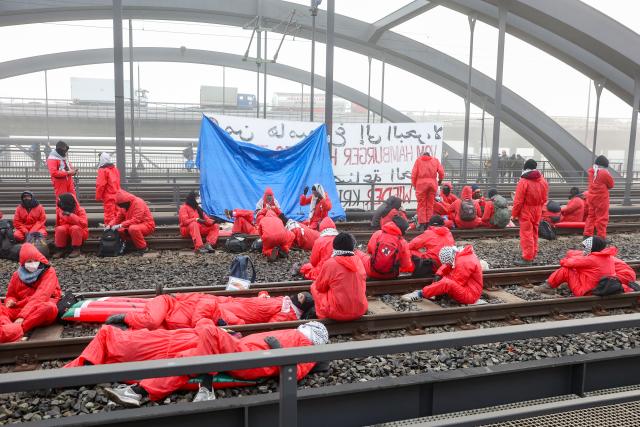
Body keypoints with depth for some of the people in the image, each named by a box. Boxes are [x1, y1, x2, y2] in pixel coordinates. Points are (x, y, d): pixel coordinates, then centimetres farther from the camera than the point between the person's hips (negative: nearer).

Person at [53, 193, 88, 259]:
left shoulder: (80, 210, -10)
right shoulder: (60, 210, 1)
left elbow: (84, 223, -26)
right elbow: (58, 224, 11)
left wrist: (71, 215, -31)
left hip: (80, 233, -3)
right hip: (66, 235, 3)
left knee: (75, 228, -35)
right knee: (60, 229, -27)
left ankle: (76, 250, -26)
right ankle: (60, 250, -16)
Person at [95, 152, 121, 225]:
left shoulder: (103, 170, -10)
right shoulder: (115, 169, 12)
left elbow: (100, 185, -13)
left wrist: (98, 197, -3)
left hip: (108, 197, -7)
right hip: (117, 196, 7)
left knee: (109, 215, -5)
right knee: (116, 214, 12)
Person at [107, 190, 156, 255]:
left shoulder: (138, 203, -21)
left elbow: (136, 220, -29)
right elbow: (118, 218, 6)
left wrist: (121, 225, -32)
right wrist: (110, 225, -13)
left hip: (147, 225, -8)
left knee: (133, 228, -35)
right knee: (120, 230, -10)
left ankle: (143, 248, -16)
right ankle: (136, 245, 3)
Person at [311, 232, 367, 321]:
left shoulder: (330, 263, -12)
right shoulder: (358, 261, -1)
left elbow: (320, 287, 1)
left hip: (337, 313, -4)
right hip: (361, 310, 5)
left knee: (314, 287, 17)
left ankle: (322, 317, 22)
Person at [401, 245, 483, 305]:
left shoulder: (464, 262, -24)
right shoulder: (459, 254, 5)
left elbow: (457, 282, -21)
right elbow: (448, 266, 13)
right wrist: (439, 274, -3)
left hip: (470, 295, -11)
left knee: (446, 283, -29)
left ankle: (420, 294, -21)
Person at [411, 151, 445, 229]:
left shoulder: (418, 160, 8)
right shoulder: (435, 160, 13)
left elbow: (414, 173, 0)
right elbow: (441, 171, 5)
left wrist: (414, 184, 7)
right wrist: (440, 180, 22)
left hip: (421, 183, -2)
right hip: (432, 183, 2)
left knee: (421, 204, 1)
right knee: (430, 204, 9)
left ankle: (422, 223, -4)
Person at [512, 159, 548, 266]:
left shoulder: (523, 182, -17)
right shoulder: (543, 181, 4)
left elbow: (518, 201, -15)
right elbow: (544, 199, 10)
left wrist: (514, 214, -7)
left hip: (526, 212, -7)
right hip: (537, 212, 7)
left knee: (526, 234, -3)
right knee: (534, 233, 17)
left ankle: (527, 258, -3)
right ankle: (533, 254, 26)